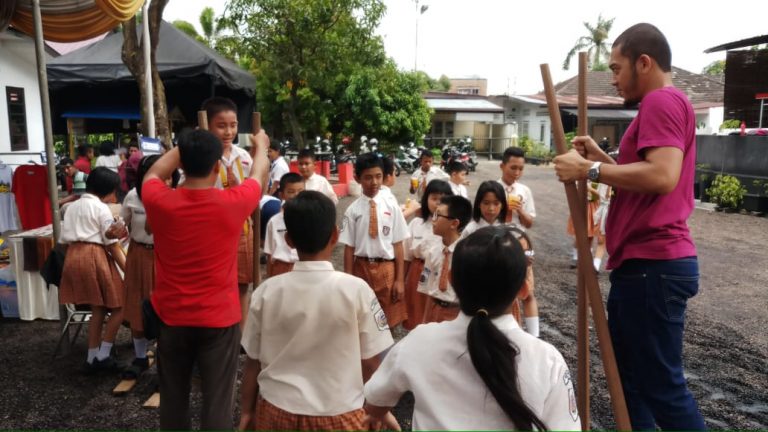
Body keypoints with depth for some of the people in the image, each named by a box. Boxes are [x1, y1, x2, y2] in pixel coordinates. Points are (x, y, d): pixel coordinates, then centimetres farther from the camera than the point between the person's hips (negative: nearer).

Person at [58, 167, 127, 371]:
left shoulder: (72, 207, 19)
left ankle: (92, 358, 18)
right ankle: (103, 355, 2)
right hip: (94, 257, -8)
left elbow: (64, 239, 14)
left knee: (98, 308, 15)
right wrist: (128, 270, -5)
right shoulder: (101, 208, -4)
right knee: (119, 306, 3)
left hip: (73, 257, 8)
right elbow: (112, 244, -7)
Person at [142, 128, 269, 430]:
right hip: (219, 320, -2)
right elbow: (260, 172, 7)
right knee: (217, 401, 8)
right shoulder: (233, 203, -15)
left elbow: (153, 173, 14)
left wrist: (187, 146, 24)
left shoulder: (159, 202, -12)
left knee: (173, 400, 18)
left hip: (172, 318, 3)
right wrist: (261, 145, 28)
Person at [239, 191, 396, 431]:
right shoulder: (356, 290, -16)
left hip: (276, 412, 2)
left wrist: (246, 412, 13)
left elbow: (253, 361, -2)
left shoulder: (267, 291, -10)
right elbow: (370, 362, -8)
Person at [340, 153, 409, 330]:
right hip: (362, 268, 0)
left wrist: (400, 279, -2)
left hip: (387, 268, 0)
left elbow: (397, 245, -2)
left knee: (389, 319, 12)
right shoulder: (353, 210, -6)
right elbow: (349, 248, -2)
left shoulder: (392, 207, -4)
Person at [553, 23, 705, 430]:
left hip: (652, 266, -11)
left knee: (662, 386, 0)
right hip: (647, 263, 11)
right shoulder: (666, 105, 21)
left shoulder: (662, 101, -12)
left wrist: (589, 170, -20)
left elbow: (662, 176, -27)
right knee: (630, 376, 19)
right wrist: (601, 158, 13)